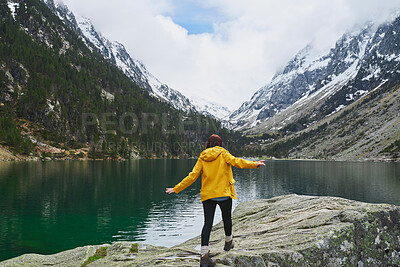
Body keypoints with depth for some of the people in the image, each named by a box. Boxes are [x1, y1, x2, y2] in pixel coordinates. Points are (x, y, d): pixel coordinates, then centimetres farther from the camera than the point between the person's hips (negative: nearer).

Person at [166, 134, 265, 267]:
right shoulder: (223, 153, 0)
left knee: (207, 223, -1)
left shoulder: (202, 158, 7)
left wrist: (176, 188, 8)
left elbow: (192, 176, 2)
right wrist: (254, 164, -21)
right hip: (224, 193, -2)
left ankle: (204, 255, -10)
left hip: (207, 195, 2)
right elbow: (235, 161, -16)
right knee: (227, 218, 21)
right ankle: (228, 242, 41)